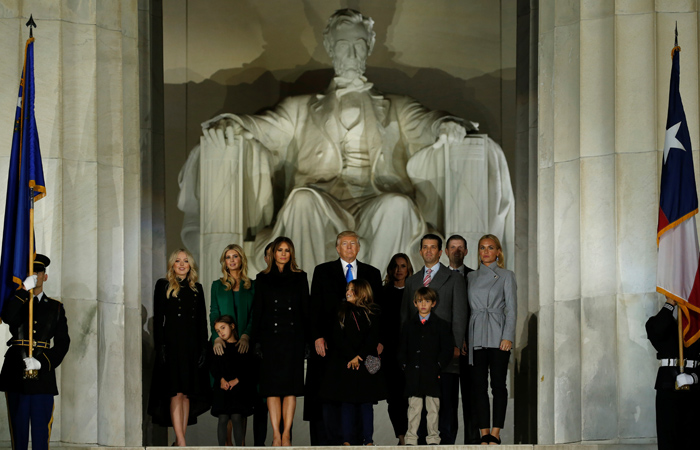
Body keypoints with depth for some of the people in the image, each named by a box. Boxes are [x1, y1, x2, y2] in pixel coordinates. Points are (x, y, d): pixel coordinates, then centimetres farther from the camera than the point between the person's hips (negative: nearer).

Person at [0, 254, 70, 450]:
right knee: (18, 429, 1)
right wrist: (25, 288, -17)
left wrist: (41, 362, -11)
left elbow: (63, 342, 4)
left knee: (41, 426, -5)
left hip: (43, 374, 0)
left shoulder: (56, 307, 12)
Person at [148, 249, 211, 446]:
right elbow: (158, 319, -1)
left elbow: (202, 321, 14)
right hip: (171, 344, -4)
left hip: (192, 346, 4)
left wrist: (204, 347, 5)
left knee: (187, 394, 4)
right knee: (176, 392, -11)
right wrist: (160, 346, -10)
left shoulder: (196, 289, 15)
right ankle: (180, 440, -16)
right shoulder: (163, 286, 4)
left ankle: (180, 440, 8)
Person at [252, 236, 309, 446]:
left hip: (293, 337, 0)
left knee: (290, 387, -2)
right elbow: (257, 311, 6)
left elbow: (305, 308, 7)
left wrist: (306, 338, 0)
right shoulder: (262, 279, 9)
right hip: (270, 338, 0)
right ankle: (276, 435, 0)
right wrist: (256, 339, -2)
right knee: (272, 387, -2)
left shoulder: (299, 277, 9)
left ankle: (286, 433, 1)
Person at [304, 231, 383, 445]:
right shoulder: (322, 271, 8)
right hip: (330, 343, -1)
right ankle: (331, 441, -2)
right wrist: (317, 337, -8)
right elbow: (315, 307, 3)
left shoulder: (372, 274, 12)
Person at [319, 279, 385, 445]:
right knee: (347, 401, 1)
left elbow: (373, 338, -3)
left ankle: (368, 439, 6)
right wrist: (351, 357, -10)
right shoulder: (341, 311, 7)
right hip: (345, 363, 1)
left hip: (366, 362, -1)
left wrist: (359, 356, -12)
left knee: (366, 402, 1)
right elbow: (338, 337, 0)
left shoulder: (373, 313, 4)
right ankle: (347, 439, 6)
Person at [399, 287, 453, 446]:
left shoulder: (441, 325, 4)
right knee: (414, 407, 3)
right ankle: (411, 438, 7)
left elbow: (447, 349, 1)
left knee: (433, 407, 3)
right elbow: (403, 350, 14)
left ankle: (433, 438, 9)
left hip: (432, 374, -2)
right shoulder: (409, 326, 11)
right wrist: (405, 366, 1)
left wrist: (438, 366, -8)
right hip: (413, 375, 2)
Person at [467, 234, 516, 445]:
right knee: (479, 385, 0)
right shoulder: (471, 277, 15)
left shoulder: (506, 276, 5)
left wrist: (508, 337, -11)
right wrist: (463, 339, 5)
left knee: (498, 384, -5)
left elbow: (511, 309, 0)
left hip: (498, 336, -3)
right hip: (476, 337, 3)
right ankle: (484, 434, 4)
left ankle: (495, 434, -4)